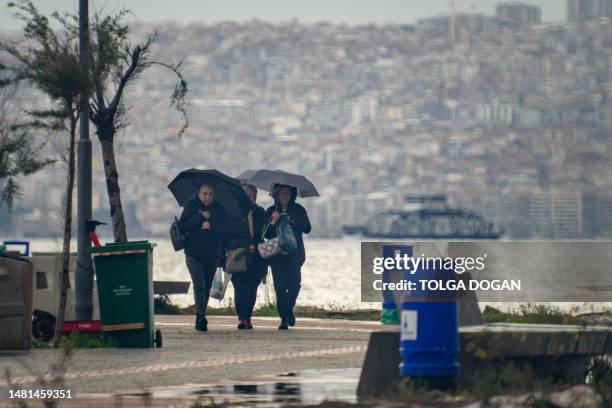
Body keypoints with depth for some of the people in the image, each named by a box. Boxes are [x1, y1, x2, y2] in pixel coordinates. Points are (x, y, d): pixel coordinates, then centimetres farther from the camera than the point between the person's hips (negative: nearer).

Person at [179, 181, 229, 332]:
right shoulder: (192, 206, 1)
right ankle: (200, 316, -19)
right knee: (199, 285, -16)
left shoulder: (219, 209, 5)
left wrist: (210, 226, -20)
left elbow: (224, 229, -4)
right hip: (194, 253, -3)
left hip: (213, 254, 3)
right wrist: (200, 217, -14)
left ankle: (201, 317, 21)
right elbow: (182, 226, -9)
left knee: (207, 287, 9)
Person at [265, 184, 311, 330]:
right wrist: (273, 222, -15)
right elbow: (266, 234, 2)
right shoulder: (271, 211, 10)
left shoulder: (298, 210, 9)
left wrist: (292, 220, -16)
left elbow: (307, 228, -3)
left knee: (294, 283, -11)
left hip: (294, 254, 0)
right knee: (280, 286, -8)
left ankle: (289, 309, 16)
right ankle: (284, 318, -3)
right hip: (277, 256, 0)